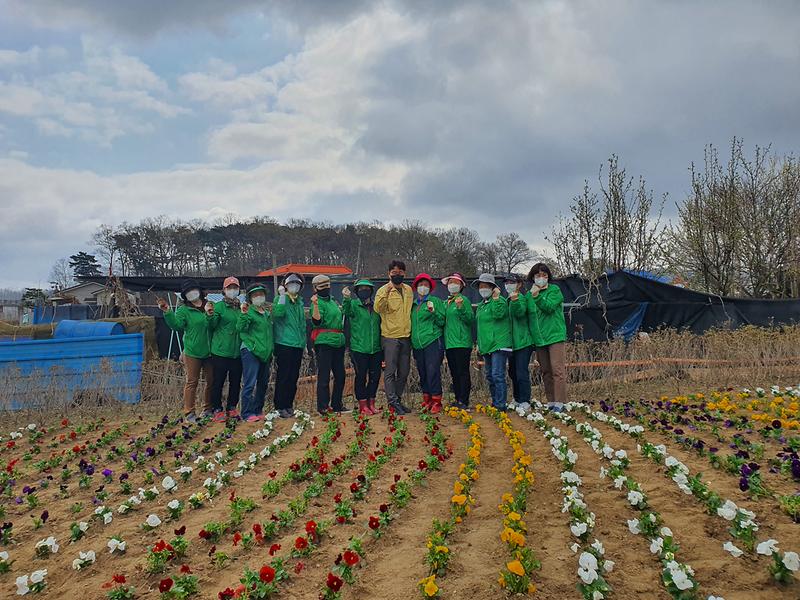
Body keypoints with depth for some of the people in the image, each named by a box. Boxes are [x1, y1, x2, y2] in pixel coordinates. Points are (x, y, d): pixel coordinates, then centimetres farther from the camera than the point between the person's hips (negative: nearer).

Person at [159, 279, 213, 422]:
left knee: (211, 381, 11)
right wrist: (168, 312, -28)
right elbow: (176, 325, -17)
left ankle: (208, 409, 25)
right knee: (192, 382, -1)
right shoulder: (184, 310, -1)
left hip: (209, 352, 4)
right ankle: (189, 413, 5)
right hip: (192, 353, -4)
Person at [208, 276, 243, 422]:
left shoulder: (242, 306, 10)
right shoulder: (219, 306, -4)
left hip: (237, 351, 5)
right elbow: (212, 326, -9)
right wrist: (210, 316, -27)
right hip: (221, 351, -5)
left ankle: (231, 407, 25)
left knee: (236, 381, 11)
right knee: (218, 381, 1)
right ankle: (217, 410, 11)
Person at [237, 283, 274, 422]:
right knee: (250, 383, -11)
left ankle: (258, 410, 24)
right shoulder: (249, 312, -5)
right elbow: (240, 328, -19)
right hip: (251, 351, -8)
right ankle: (247, 414, -7)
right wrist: (243, 314, -34)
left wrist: (271, 351, 22)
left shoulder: (267, 313, 18)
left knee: (263, 383, 13)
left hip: (265, 352, 8)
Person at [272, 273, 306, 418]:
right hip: (284, 344, -7)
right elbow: (278, 313, -26)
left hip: (298, 345, 7)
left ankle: (289, 405, 19)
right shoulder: (280, 299, -4)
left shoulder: (300, 302, 16)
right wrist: (282, 296, -20)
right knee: (283, 377, -5)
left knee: (294, 377, 11)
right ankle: (280, 407, 2)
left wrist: (303, 341, 18)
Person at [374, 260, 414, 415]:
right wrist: (386, 293, -33)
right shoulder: (383, 290, -5)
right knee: (390, 371, -5)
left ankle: (397, 400, 22)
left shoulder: (409, 290, 11)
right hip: (390, 336, -6)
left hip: (406, 336, 6)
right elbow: (378, 309, -22)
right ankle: (393, 402, -3)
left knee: (403, 372, 11)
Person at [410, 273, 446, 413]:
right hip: (417, 344, 6)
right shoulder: (413, 304, 18)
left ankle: (436, 402, -5)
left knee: (433, 371, -10)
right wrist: (412, 342, 18)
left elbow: (442, 321, -1)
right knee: (423, 373, 8)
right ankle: (427, 400, 15)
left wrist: (434, 312, -18)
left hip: (433, 342, -5)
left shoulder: (435, 301, 3)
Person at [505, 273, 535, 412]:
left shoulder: (521, 297, -9)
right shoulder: (508, 299, 16)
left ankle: (525, 402, -7)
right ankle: (517, 400, 27)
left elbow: (520, 313, -28)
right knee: (513, 372, 16)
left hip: (523, 341, -9)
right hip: (512, 342, 9)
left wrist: (515, 301, -42)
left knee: (522, 373, -11)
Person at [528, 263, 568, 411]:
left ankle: (559, 402, -8)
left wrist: (536, 296, -26)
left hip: (555, 336, -5)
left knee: (557, 370, -8)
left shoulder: (554, 290, -2)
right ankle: (550, 401, 17)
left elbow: (549, 307, -18)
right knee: (546, 371, 10)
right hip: (539, 337, 6)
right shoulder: (531, 293, 12)